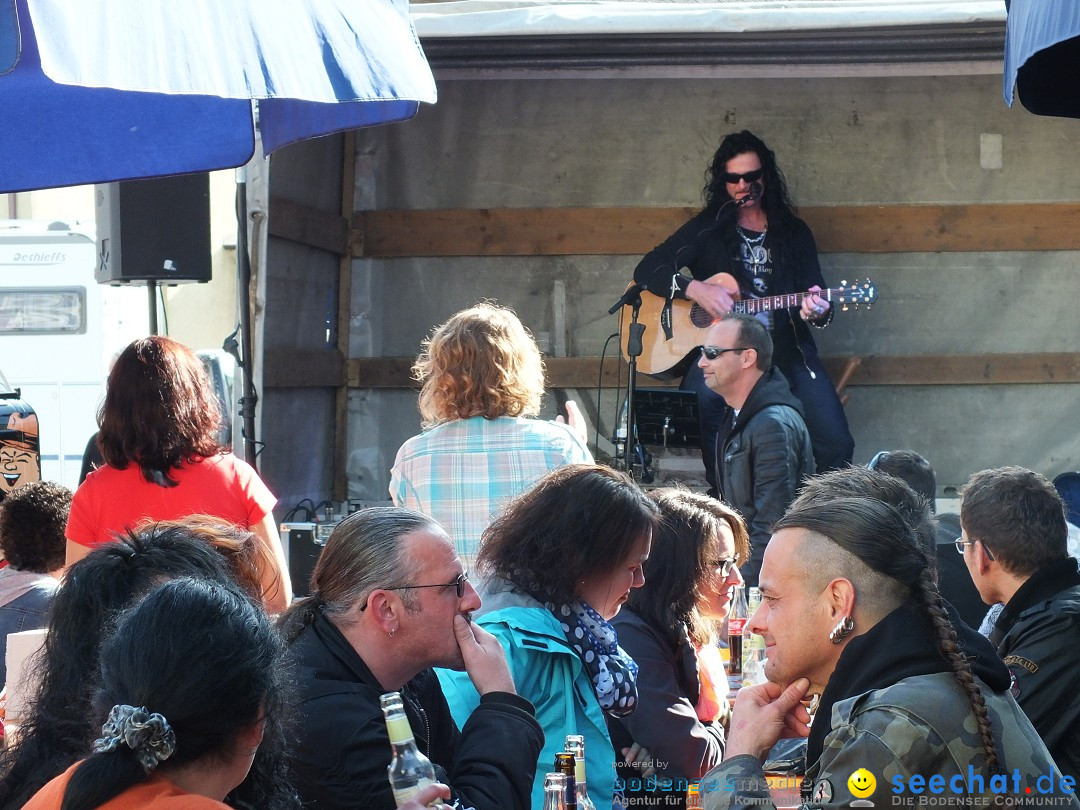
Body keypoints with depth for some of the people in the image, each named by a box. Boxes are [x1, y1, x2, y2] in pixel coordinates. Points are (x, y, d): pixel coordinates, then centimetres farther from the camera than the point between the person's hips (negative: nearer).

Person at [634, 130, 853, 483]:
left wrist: (819, 311, -13)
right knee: (703, 393, -36)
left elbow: (818, 297, 12)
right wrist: (695, 289, -12)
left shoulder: (794, 232, 15)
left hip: (786, 350, 1)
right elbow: (646, 270, 5)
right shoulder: (707, 228, 11)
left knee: (835, 442, -18)